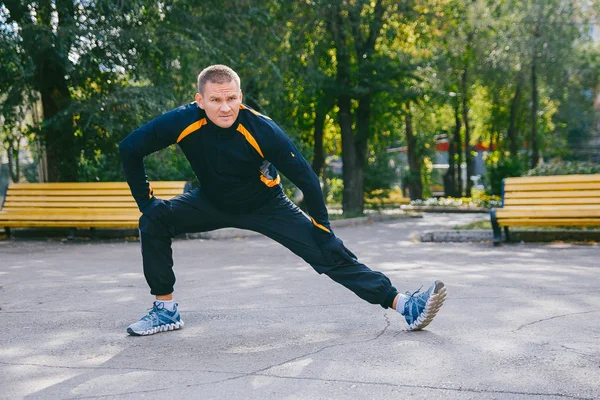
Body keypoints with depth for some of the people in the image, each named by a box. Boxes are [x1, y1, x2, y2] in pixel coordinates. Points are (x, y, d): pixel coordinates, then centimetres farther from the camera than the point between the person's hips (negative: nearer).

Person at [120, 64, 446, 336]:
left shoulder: (260, 128, -31)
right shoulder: (183, 122, -28)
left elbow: (305, 178, -21)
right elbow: (129, 149, -13)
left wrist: (322, 230, -19)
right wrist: (146, 201, -13)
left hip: (265, 206, -2)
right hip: (211, 202, 2)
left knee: (329, 253, -12)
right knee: (155, 220, -19)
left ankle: (404, 305, -10)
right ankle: (166, 310, -5)